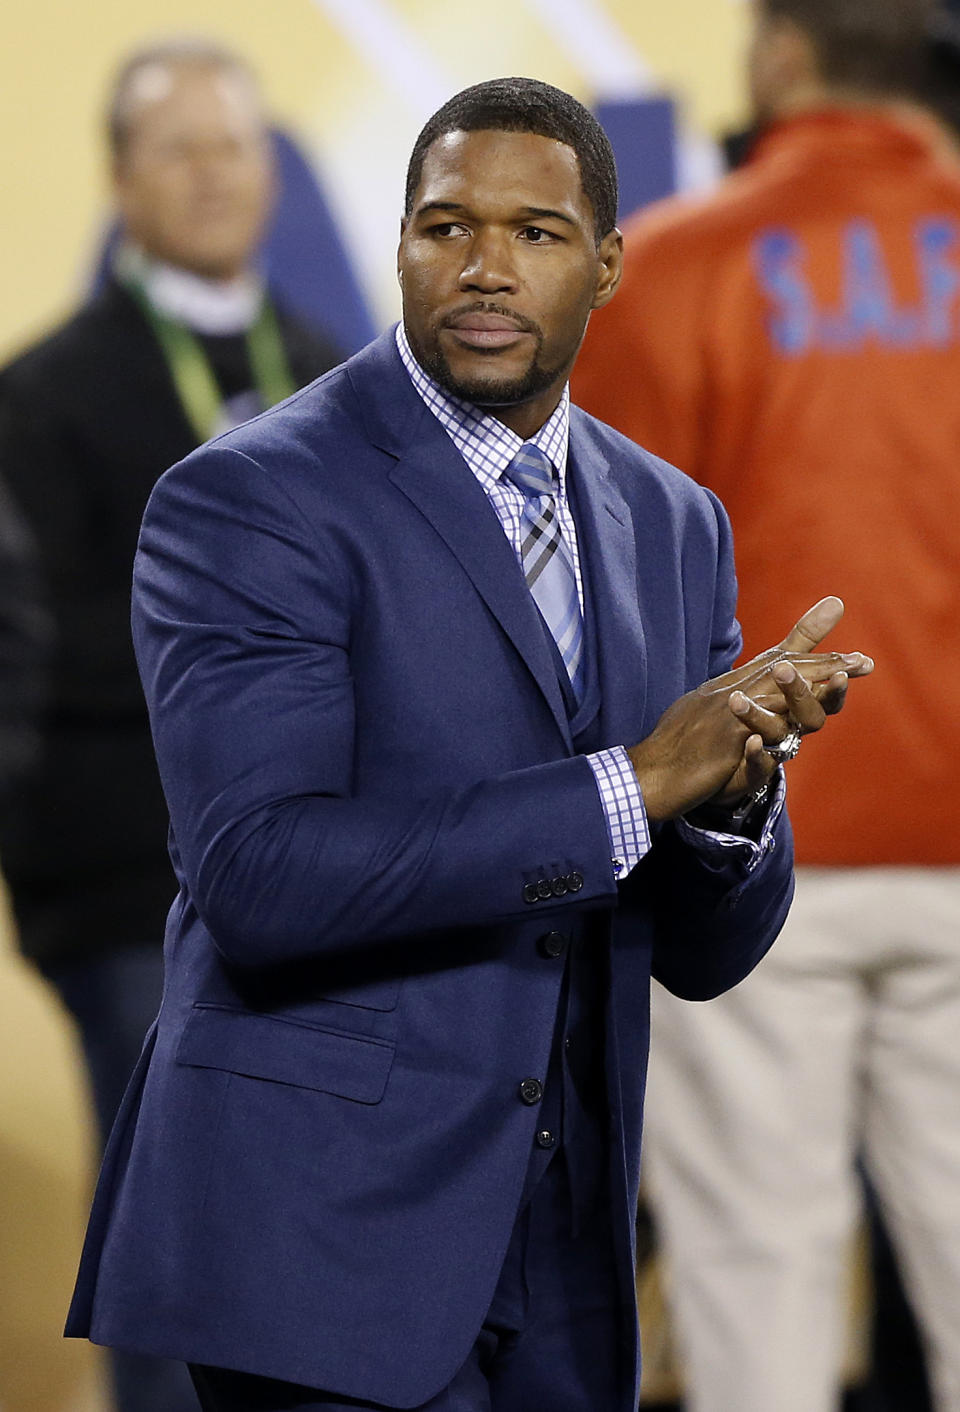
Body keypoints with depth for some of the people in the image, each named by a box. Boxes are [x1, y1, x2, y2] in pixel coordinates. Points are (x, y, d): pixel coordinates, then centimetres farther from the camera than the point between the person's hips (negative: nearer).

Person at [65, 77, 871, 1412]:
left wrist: (739, 788, -11)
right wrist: (630, 785, -20)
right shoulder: (249, 499, -7)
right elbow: (260, 873, -21)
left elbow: (704, 954, 13)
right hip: (319, 1250, -6)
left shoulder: (672, 524, 12)